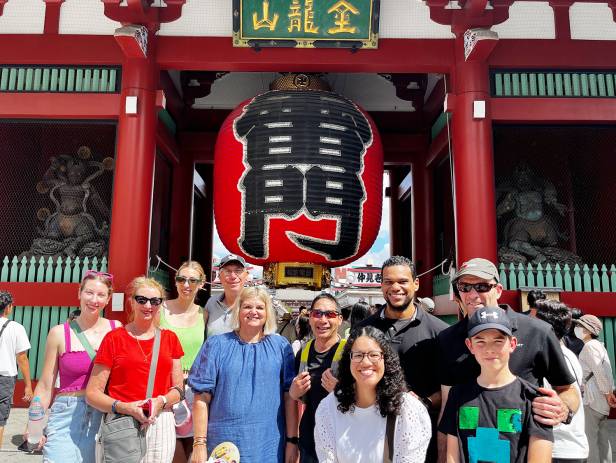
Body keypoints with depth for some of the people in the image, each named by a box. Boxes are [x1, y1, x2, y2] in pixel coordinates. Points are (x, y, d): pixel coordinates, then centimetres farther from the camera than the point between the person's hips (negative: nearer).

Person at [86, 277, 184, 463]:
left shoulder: (170, 338, 9)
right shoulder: (114, 338, 2)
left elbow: (178, 389, 9)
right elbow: (92, 393, 0)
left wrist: (161, 401, -11)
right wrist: (125, 408, -15)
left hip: (160, 424, 2)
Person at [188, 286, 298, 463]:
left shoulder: (281, 346, 2)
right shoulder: (217, 345, -1)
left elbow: (289, 395, 1)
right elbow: (202, 397, -3)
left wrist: (292, 441, -2)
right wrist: (200, 443, -7)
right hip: (224, 443, -1)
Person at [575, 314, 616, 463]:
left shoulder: (590, 346, -12)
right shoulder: (598, 344, 17)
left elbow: (599, 371, -18)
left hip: (592, 396, -10)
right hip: (600, 396, 10)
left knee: (589, 435, -6)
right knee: (602, 435, 12)